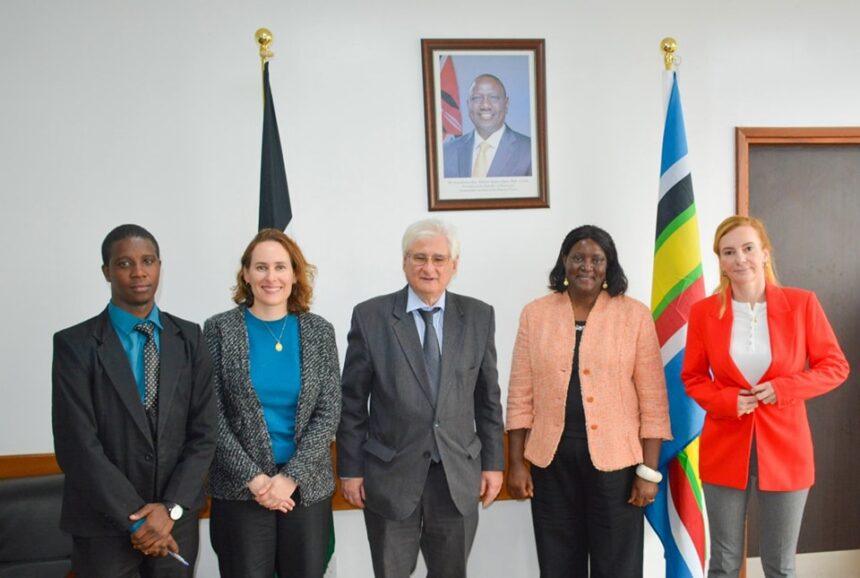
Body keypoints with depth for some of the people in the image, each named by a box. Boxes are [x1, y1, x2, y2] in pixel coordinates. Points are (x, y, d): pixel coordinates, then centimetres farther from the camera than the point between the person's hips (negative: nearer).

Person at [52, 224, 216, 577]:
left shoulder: (189, 338, 1)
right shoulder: (74, 344, -8)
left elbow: (203, 432, -1)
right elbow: (77, 446, -13)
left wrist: (171, 507, -11)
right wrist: (137, 518, -14)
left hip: (178, 521, 3)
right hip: (103, 525, -2)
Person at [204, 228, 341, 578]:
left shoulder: (319, 332, 1)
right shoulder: (219, 330, -3)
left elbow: (329, 412, -3)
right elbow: (212, 416, -6)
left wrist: (291, 476, -11)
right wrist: (252, 477, -13)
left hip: (307, 487, 2)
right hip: (240, 490, -1)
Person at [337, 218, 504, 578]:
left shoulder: (479, 316, 1)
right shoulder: (370, 316, -5)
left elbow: (488, 397, 6)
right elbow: (352, 402, -1)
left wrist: (493, 463, 5)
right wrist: (350, 468, -1)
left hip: (458, 474, 2)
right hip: (390, 476, -2)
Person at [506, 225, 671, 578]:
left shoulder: (635, 315, -2)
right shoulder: (535, 314, 3)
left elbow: (652, 400, -2)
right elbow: (521, 396, 4)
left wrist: (649, 470, -5)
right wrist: (516, 463, 1)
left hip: (614, 457, -1)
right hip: (551, 458, 2)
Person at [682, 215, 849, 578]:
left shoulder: (801, 303, -5)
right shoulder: (704, 311, -2)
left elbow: (835, 366, 1)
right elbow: (692, 378, 6)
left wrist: (782, 388, -15)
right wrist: (727, 400, -14)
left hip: (785, 449, -1)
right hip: (724, 451, 1)